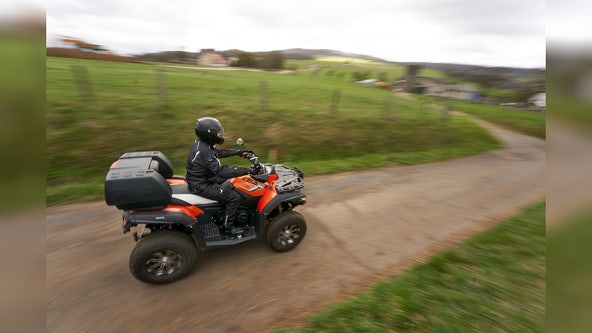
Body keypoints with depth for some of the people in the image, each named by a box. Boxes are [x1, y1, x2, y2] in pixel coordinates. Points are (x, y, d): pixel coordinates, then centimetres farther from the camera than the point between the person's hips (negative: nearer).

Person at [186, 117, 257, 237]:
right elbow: (221, 171, -34)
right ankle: (227, 228, 3)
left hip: (200, 178, 10)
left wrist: (238, 152, 10)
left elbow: (219, 152, 13)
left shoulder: (202, 142, -1)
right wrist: (247, 170, -34)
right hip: (201, 186, -10)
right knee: (234, 197, -14)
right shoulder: (204, 151, -31)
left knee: (230, 179, 24)